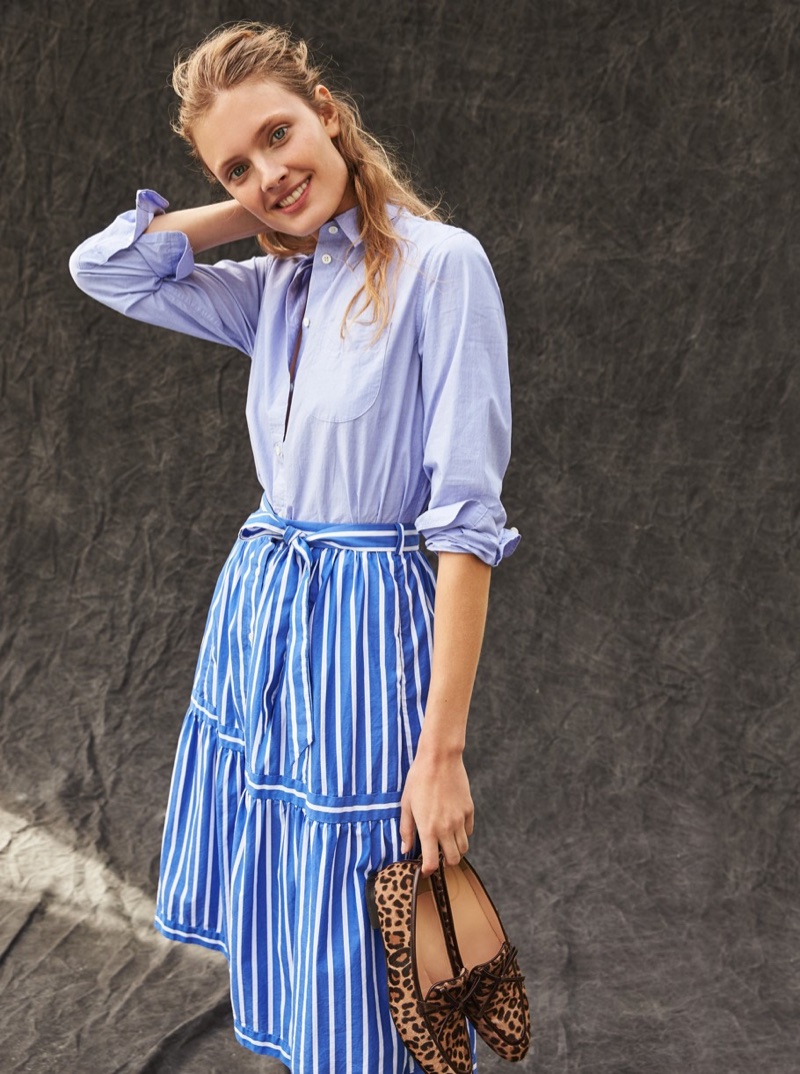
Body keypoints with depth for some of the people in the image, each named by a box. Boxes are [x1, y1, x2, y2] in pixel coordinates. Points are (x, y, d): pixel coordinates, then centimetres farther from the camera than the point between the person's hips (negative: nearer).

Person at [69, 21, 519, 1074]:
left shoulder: (440, 263, -13)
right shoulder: (277, 288, 9)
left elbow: (467, 519, -17)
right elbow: (103, 265, 7)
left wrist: (443, 746, -20)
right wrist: (257, 209, 4)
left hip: (367, 631, -7)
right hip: (256, 618, 7)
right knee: (282, 967, 19)